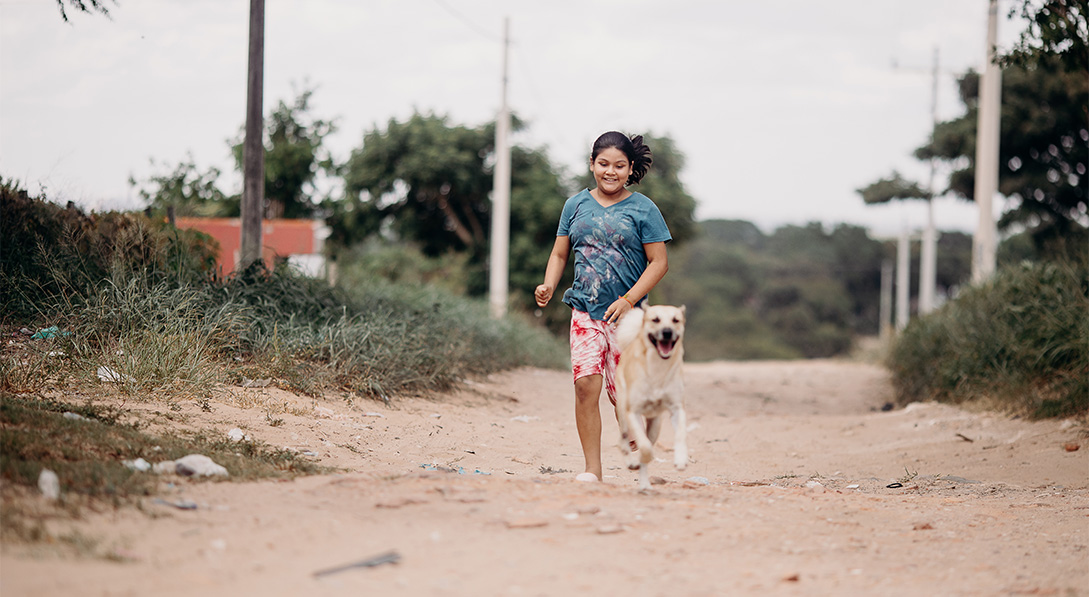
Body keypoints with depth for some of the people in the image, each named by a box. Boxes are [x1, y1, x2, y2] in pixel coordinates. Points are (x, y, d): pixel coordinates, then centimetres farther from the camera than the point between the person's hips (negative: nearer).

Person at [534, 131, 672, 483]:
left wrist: (627, 301, -13)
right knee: (585, 385, -12)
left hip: (627, 315, -2)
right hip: (585, 311, 2)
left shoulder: (642, 209, -1)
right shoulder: (576, 206, 10)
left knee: (622, 393, -2)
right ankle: (592, 470, -8)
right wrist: (549, 286, -4)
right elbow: (559, 254, 16)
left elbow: (659, 262, -3)